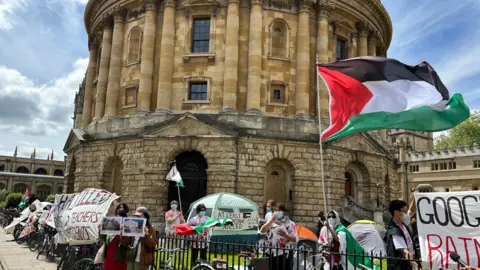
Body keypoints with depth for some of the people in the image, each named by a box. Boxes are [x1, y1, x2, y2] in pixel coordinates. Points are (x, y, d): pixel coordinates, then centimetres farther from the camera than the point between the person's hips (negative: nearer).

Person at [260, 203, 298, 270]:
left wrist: (285, 235, -23)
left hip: (285, 254, -3)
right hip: (272, 253, 3)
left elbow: (295, 239, -6)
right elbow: (262, 230, -7)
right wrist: (272, 220, -13)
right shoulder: (271, 222, 9)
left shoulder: (290, 223, -1)